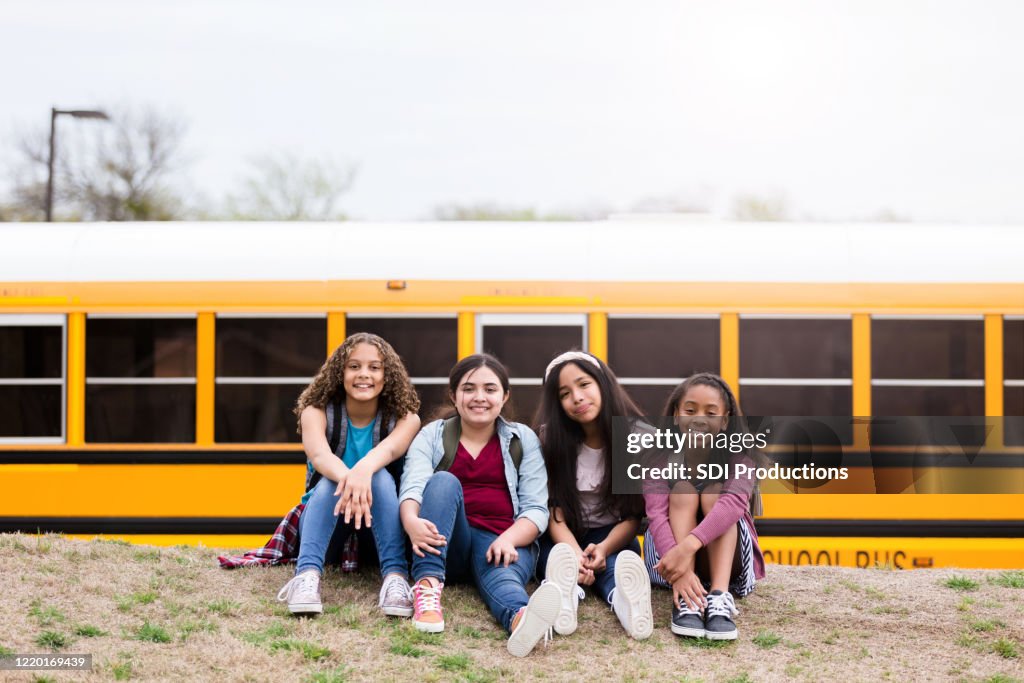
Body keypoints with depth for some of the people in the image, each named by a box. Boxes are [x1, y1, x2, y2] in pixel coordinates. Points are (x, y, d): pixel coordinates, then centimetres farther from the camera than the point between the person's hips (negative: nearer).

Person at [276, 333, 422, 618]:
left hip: (378, 523, 0)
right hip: (326, 519, 0)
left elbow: (389, 449, -32)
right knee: (331, 481, -32)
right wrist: (347, 477, -55)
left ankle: (395, 576, -46)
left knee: (380, 476, -31)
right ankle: (307, 574, -51)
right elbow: (319, 455, -31)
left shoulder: (405, 419, -8)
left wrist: (364, 469, -56)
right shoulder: (316, 412, -8)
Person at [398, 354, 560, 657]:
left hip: (504, 542, -1)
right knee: (444, 481, -26)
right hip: (447, 542, 1)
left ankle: (521, 618, -73)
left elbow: (536, 508, 1)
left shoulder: (523, 439, 11)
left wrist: (508, 539, -21)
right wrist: (412, 521, -33)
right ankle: (427, 587, -43)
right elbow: (413, 487, -8)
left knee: (500, 573, -36)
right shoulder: (432, 435, 11)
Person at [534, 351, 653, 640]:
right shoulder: (551, 439, -7)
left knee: (610, 562, -34)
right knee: (559, 557, -32)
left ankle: (625, 597, -66)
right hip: (562, 541, 1)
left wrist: (603, 549, -29)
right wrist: (575, 554, -34)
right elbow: (555, 512, -13)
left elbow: (635, 513, -9)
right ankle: (564, 593, -64)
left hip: (613, 539, -1)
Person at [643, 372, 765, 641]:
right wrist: (680, 572, -45)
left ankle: (720, 597, -40)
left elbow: (734, 503, -33)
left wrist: (688, 546, -50)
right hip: (669, 560, 0)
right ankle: (685, 601, -41)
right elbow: (657, 515, -26)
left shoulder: (738, 458, -11)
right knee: (683, 490, -23)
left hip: (726, 563, 0)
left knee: (714, 493, -23)